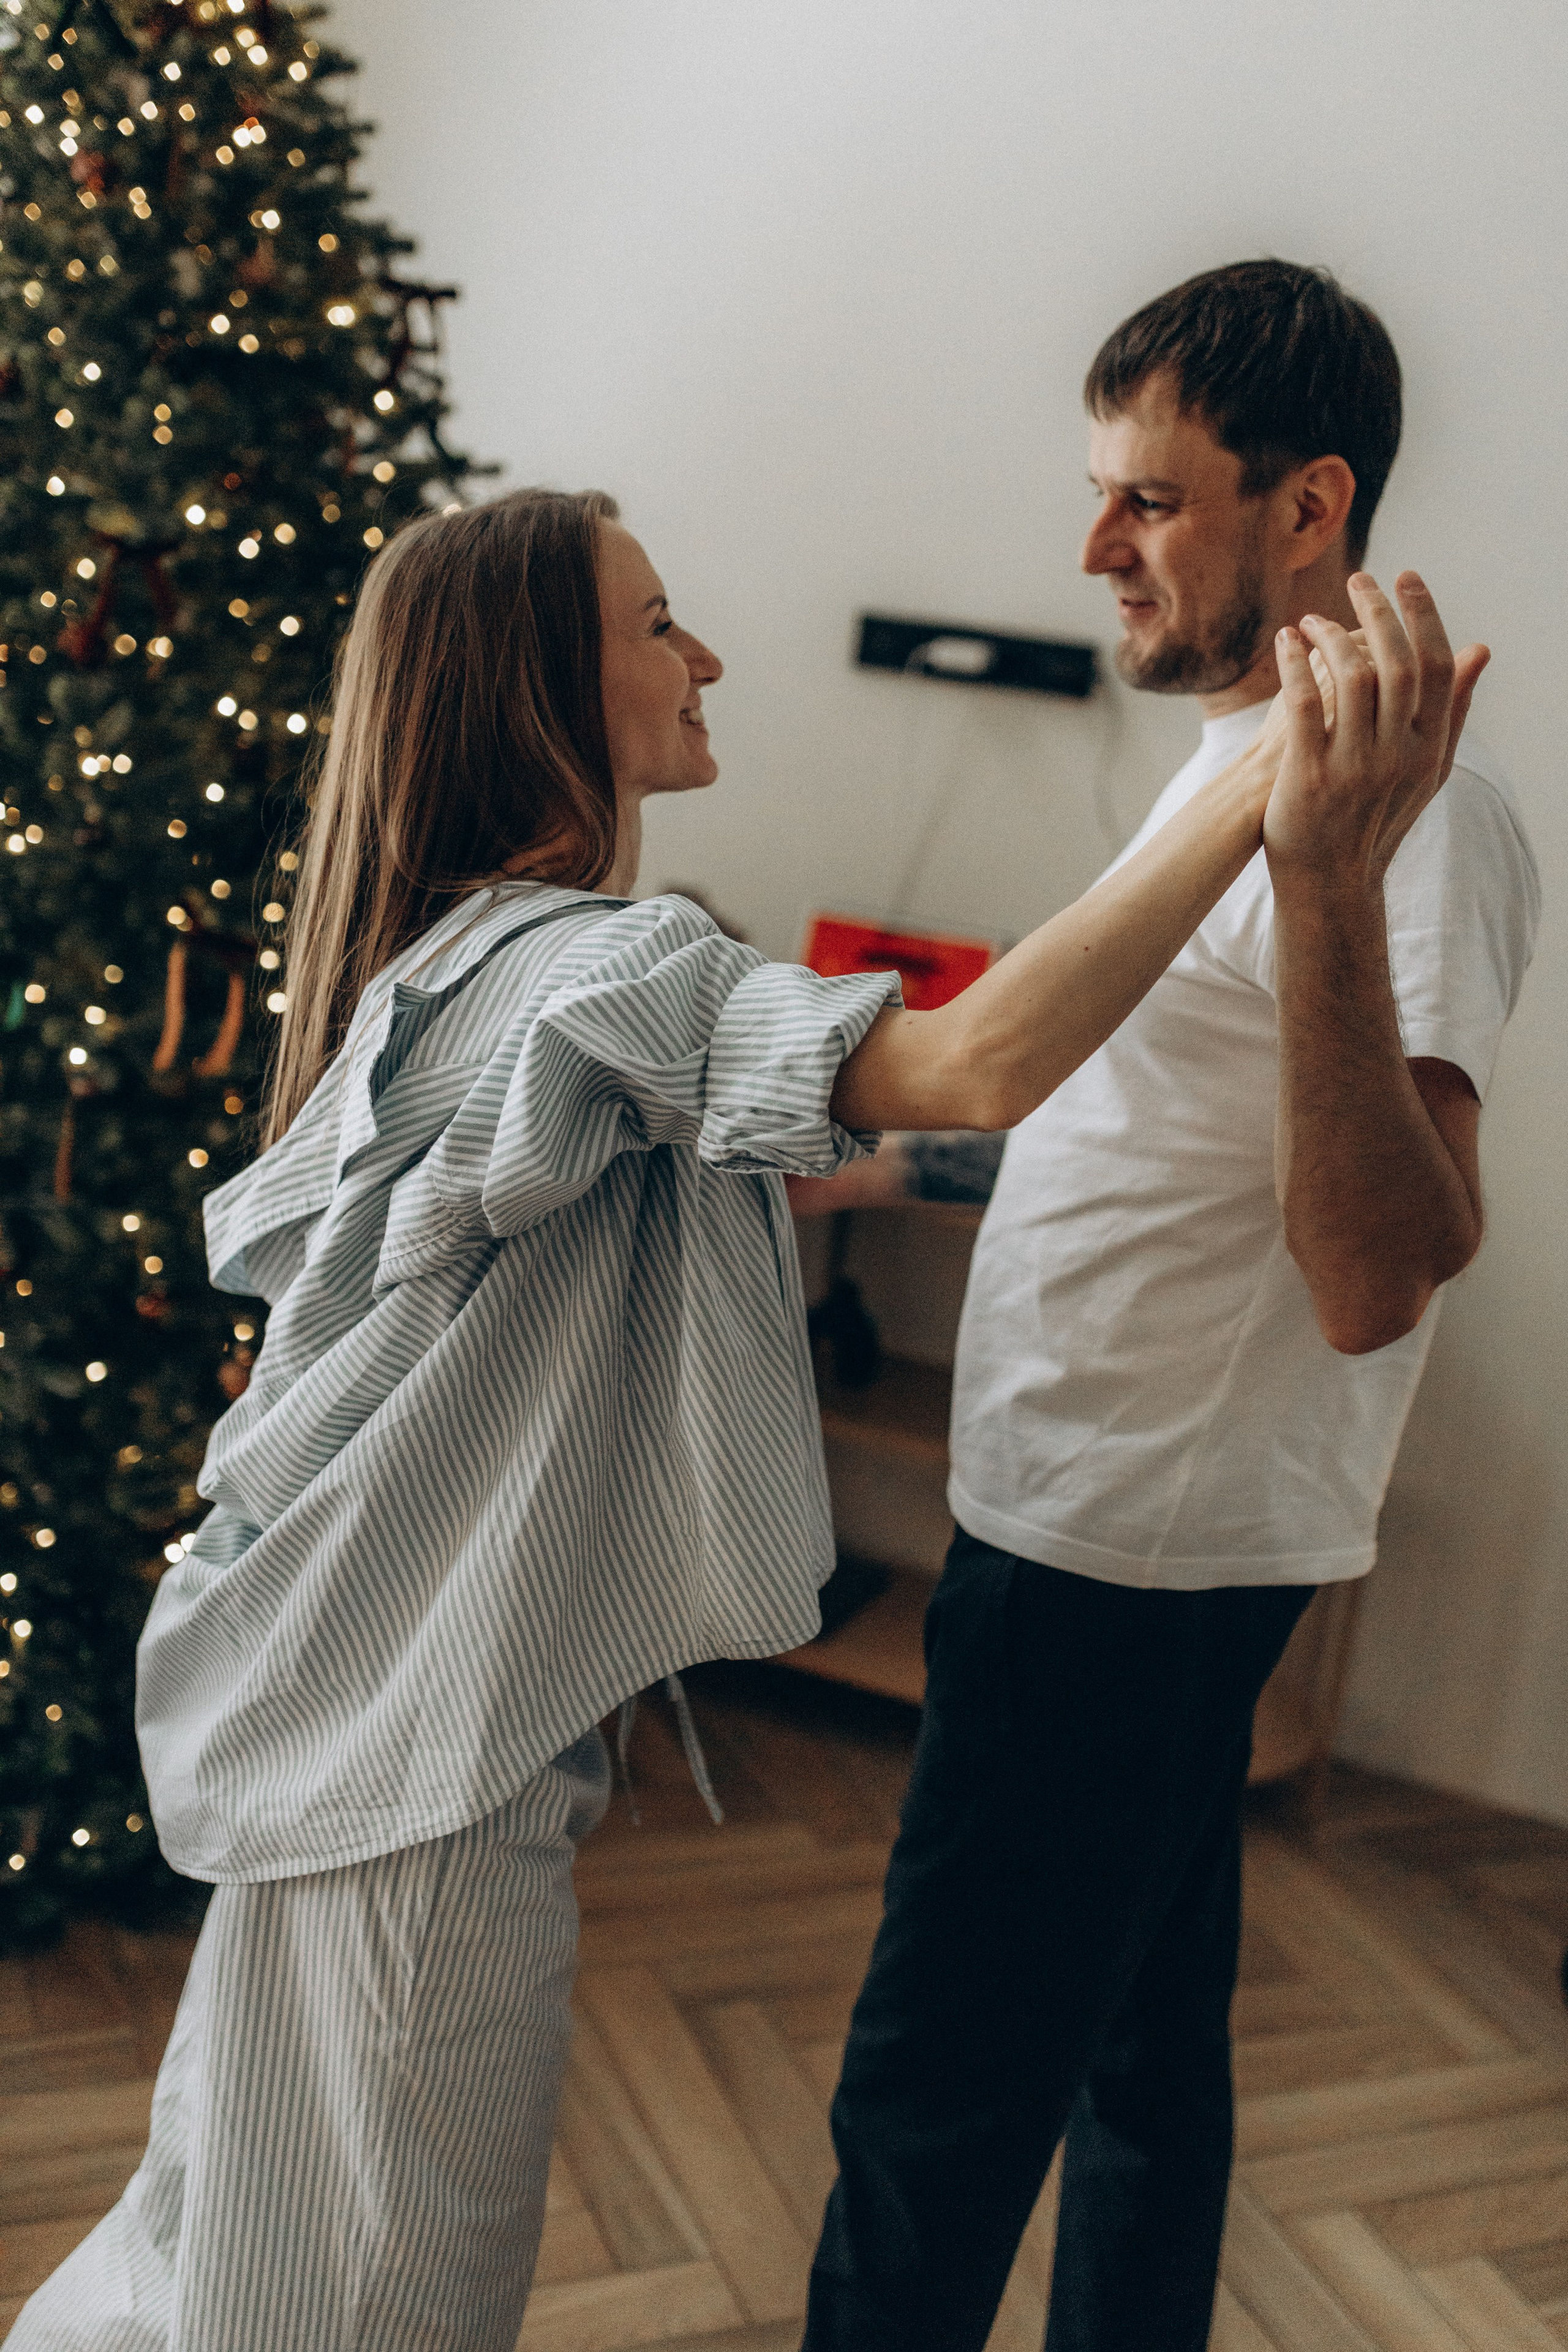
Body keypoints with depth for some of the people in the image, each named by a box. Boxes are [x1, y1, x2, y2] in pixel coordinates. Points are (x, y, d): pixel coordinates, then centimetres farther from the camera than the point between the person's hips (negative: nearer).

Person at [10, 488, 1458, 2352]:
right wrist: (1269, 802, -49)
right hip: (423, 1729, -10)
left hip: (339, 1687, 10)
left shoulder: (437, 956, 10)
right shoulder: (598, 969, -23)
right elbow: (976, 1066, -39)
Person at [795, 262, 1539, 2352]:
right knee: (1141, 2036, 23)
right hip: (1122, 1527, 10)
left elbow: (1377, 1278, -33)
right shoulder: (1239, 751, 12)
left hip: (1139, 1550, -10)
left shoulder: (1415, 810, -20)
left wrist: (1327, 868, -41)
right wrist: (892, 1162, 24)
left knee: (937, 2095, 1)